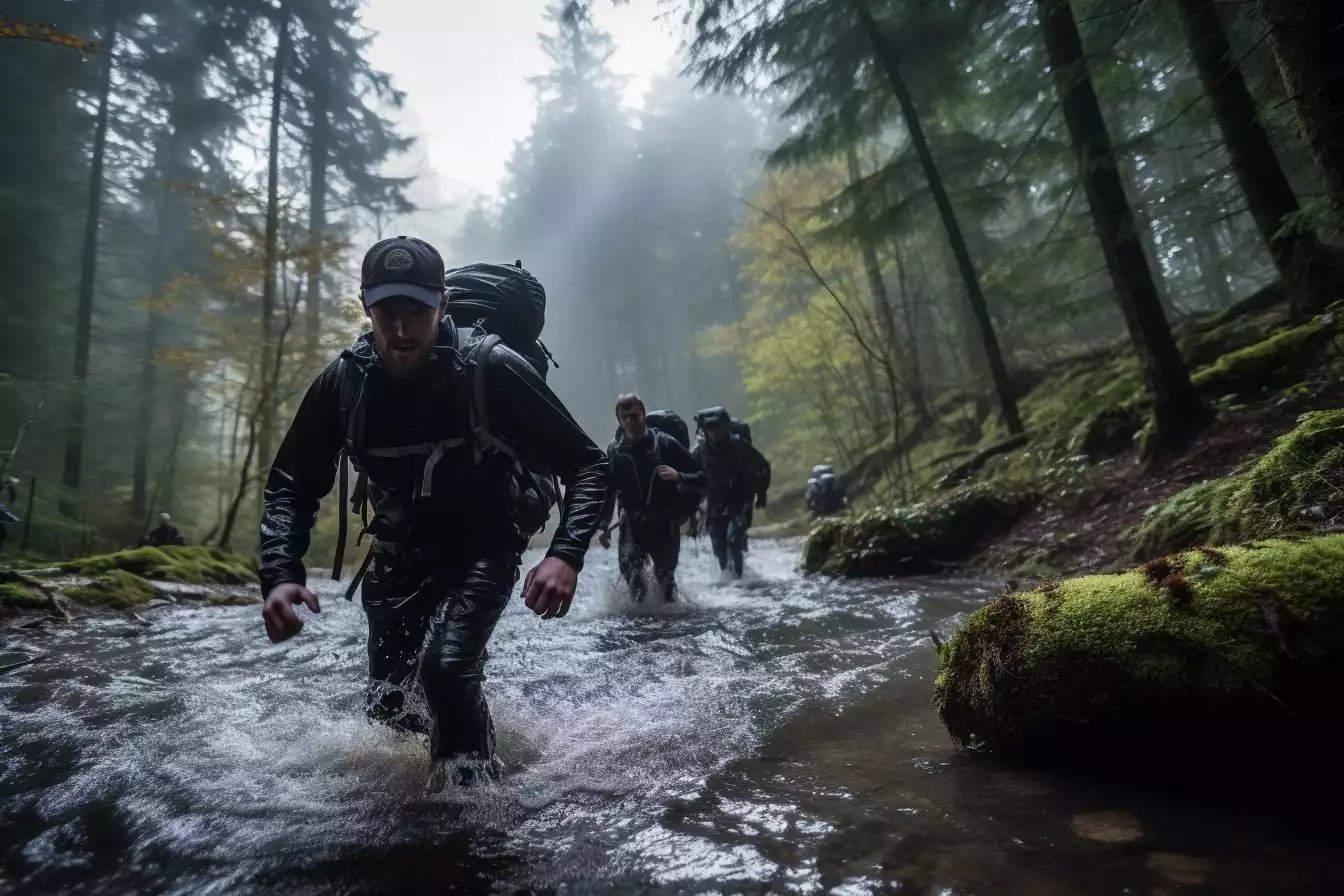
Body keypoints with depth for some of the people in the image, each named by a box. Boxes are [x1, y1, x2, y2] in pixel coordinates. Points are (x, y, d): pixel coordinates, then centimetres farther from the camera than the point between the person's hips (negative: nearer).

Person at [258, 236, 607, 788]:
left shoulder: (492, 370, -23)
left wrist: (566, 555, -36)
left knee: (446, 667, -28)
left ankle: (471, 788, -1)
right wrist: (280, 575, -19)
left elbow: (587, 467, -20)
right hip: (399, 557, 4)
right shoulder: (342, 383, -12)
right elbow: (290, 486, -2)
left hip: (483, 549, -4)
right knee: (387, 708, 10)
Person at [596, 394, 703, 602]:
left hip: (664, 523, -1)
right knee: (628, 564, -19)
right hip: (632, 523, 1)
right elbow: (607, 490, 9)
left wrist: (678, 477, -21)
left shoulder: (665, 443, -5)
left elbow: (701, 474, -3)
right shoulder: (615, 451, 1)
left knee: (665, 575, 6)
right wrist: (604, 526, 3)